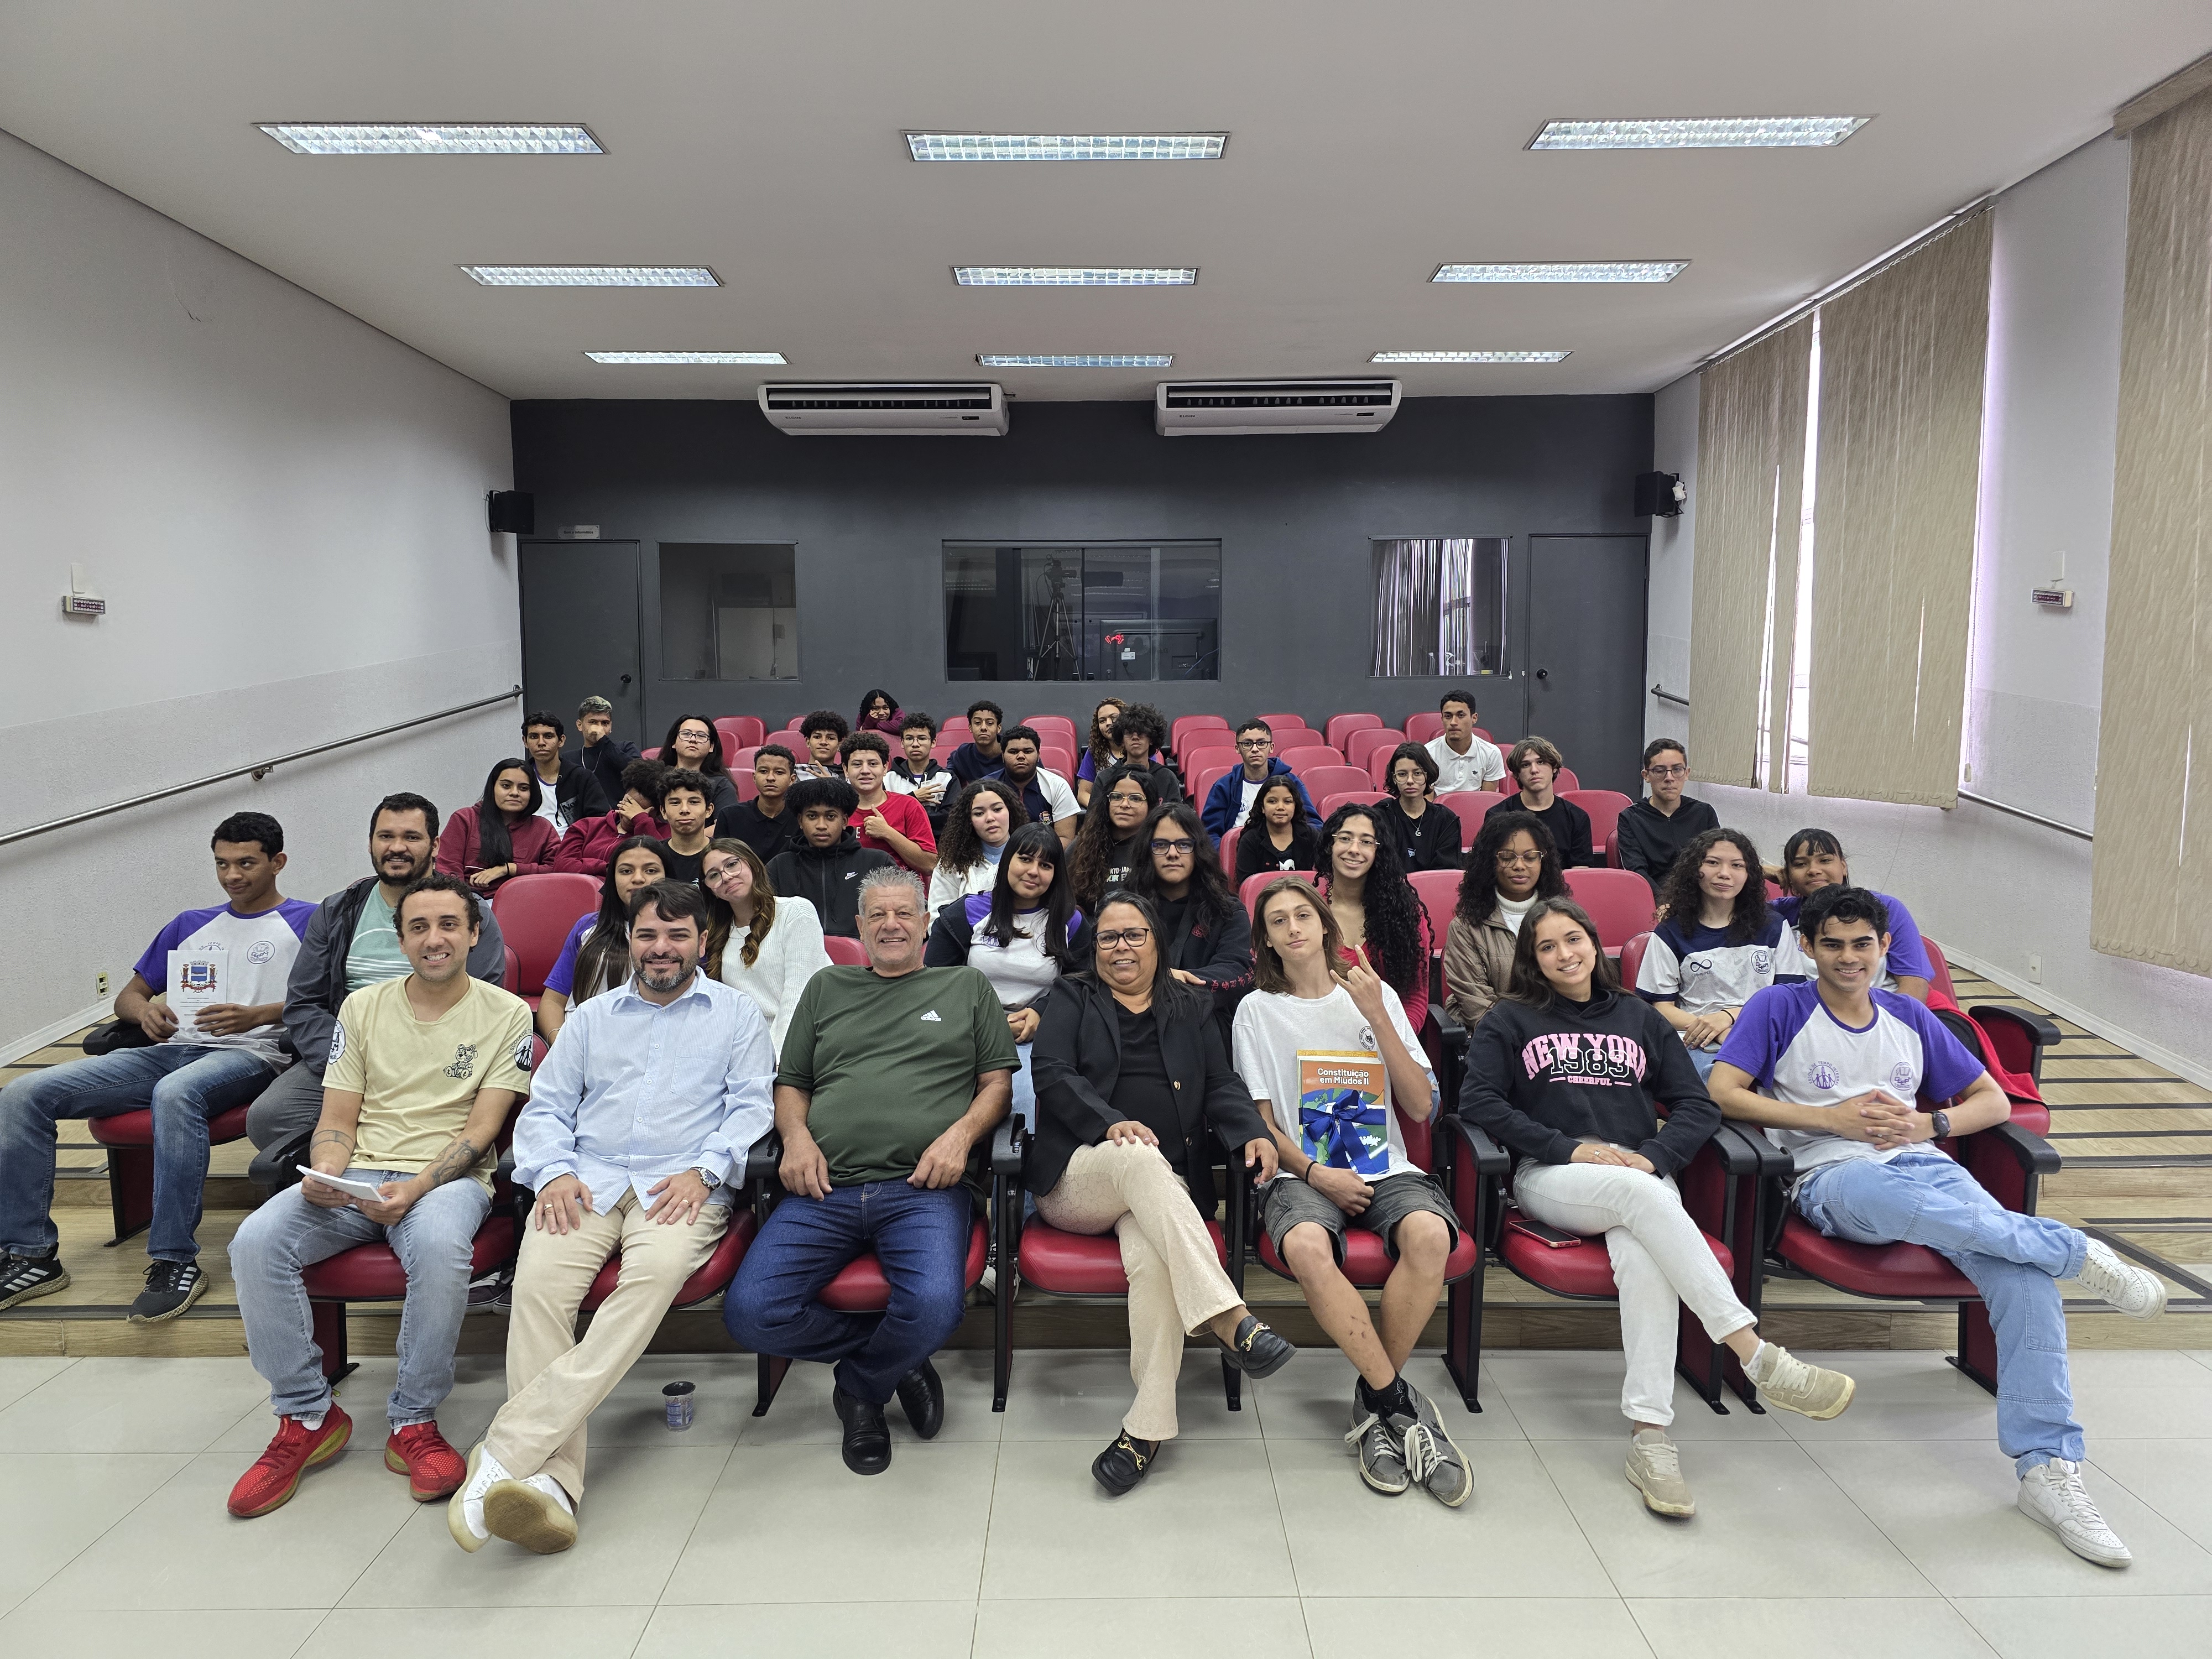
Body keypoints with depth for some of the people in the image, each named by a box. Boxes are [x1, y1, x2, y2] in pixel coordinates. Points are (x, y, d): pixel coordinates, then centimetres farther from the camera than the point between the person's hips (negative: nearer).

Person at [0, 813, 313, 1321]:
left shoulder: (307, 921, 8)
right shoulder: (190, 926, 28)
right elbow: (128, 996, 29)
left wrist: (257, 1016, -19)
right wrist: (145, 1013, 5)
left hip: (250, 1055, -7)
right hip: (173, 1049, 7)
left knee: (175, 1093, -41)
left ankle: (175, 1261, -34)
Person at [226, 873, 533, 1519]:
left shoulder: (506, 1014, 3)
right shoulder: (364, 1006, 14)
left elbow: (481, 1127, -4)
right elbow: (337, 1118, 11)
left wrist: (415, 1188, -20)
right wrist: (324, 1174, -12)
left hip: (448, 1177, -4)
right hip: (358, 1175, 4)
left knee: (439, 1245, -38)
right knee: (255, 1241, -24)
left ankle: (415, 1423, -16)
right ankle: (308, 1417, -7)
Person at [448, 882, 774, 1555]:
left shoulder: (736, 1013, 17)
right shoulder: (592, 1017, 26)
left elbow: (753, 1107, 6)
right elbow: (545, 1107, 18)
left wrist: (703, 1171, -11)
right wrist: (554, 1172, -3)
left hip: (681, 1189, -2)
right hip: (587, 1185, 3)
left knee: (657, 1271, -35)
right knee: (538, 1280, -29)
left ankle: (505, 1451, -39)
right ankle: (552, 1482, -36)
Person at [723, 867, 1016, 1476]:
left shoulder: (967, 987, 19)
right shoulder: (826, 989, 25)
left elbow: (998, 1080, 13)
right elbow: (790, 1083, 24)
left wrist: (961, 1133, -6)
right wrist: (797, 1135, 2)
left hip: (924, 1187, -2)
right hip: (825, 1187, 3)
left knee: (934, 1305, -32)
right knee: (750, 1312, -20)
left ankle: (861, 1389, 3)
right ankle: (894, 1361, 2)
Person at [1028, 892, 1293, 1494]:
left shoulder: (1191, 1010, 23)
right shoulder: (1073, 999, 16)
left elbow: (1222, 1085, 11)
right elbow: (1052, 1073, -1)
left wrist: (1253, 1132, -12)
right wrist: (1110, 1122, -20)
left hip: (1161, 1187, 2)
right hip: (1077, 1179, -1)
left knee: (1152, 1258, -34)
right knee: (1141, 1158, -38)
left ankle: (1147, 1426, -30)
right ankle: (1230, 1319, -46)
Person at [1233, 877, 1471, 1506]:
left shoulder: (1375, 996, 11)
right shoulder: (1258, 1010, 8)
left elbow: (1422, 1108, 3)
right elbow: (1263, 1124, 5)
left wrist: (1378, 1017, -6)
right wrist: (1315, 1174, -13)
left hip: (1385, 1170, 1)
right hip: (1302, 1173, -1)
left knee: (1430, 1235, -33)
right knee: (1306, 1247, -36)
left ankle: (1374, 1404, -15)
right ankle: (1401, 1404, -21)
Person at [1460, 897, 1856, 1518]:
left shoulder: (1638, 1018, 23)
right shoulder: (1512, 1021, 15)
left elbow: (1698, 1106, 14)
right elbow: (1477, 1102, 0)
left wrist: (1653, 1156, -7)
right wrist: (1569, 1148, -10)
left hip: (1642, 1176, 2)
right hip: (1551, 1181, -2)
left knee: (1643, 1255, -34)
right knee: (1641, 1196, -36)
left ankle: (1649, 1434, -37)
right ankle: (1758, 1356, -38)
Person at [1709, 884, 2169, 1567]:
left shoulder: (1910, 1018, 21)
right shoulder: (1780, 1008, 7)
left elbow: (1993, 1101, 22)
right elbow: (1722, 1092, -6)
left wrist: (1928, 1124, 0)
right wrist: (1831, 1118, -9)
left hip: (1922, 1163, 4)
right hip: (1832, 1175, -4)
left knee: (2023, 1275, -24)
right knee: (1897, 1202, -41)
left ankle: (2047, 1467, -21)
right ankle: (2079, 1253, -22)